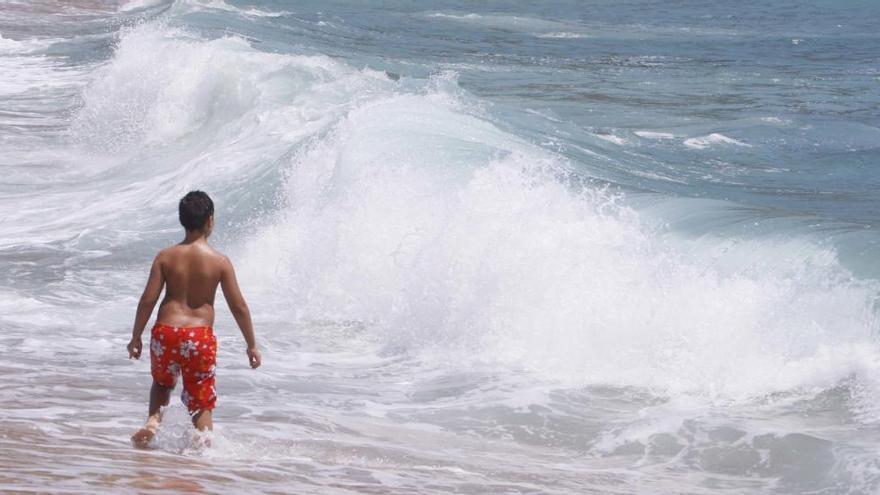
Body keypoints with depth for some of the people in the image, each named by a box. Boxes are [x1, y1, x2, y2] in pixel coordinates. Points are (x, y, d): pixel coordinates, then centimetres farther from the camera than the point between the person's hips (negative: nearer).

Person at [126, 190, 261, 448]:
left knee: (162, 383, 28)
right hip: (200, 336, -2)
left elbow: (148, 300, -3)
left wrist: (135, 338, 9)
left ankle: (153, 419, 3)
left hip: (166, 332, 2)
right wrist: (252, 345, 8)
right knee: (202, 403, 10)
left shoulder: (166, 256, -1)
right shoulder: (220, 261, -5)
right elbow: (238, 306, -3)